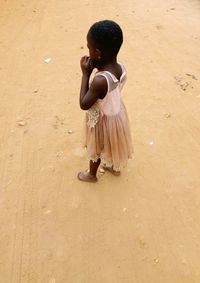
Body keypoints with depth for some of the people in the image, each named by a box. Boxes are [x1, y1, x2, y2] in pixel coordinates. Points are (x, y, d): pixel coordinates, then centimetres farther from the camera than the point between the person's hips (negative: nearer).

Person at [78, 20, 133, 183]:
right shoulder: (121, 68, -17)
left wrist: (86, 73, -25)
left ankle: (91, 174, 49)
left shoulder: (100, 80, -40)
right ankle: (115, 167, 56)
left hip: (103, 121, -6)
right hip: (117, 113, 7)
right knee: (113, 143, 31)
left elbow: (84, 105, -26)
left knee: (96, 149, 21)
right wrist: (99, 67, -14)